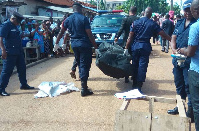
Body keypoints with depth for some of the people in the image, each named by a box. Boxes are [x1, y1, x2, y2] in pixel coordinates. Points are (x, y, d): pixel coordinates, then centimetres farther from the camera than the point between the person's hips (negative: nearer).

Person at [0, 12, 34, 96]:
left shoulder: (14, 26, 16)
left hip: (18, 52, 9)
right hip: (10, 53, -9)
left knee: (22, 68, 16)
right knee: (7, 71, -4)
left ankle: (24, 84, 31)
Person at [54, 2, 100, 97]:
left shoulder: (68, 20, 6)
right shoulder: (83, 18, -10)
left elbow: (61, 32, 14)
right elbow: (89, 34, -13)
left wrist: (56, 43, 26)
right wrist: (96, 47, -10)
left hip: (74, 45, 6)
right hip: (84, 45, -6)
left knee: (80, 64, 18)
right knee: (84, 65, -3)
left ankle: (84, 85, 25)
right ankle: (84, 89, -5)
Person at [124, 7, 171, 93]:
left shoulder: (136, 22, 2)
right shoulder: (153, 24, -1)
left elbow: (130, 36, -1)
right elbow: (163, 34, 0)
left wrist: (126, 48, 2)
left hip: (135, 46, 2)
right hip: (145, 47, -2)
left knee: (135, 66, 14)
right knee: (142, 66, 1)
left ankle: (134, 85, 24)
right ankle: (139, 87, 1)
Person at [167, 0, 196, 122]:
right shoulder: (179, 23, 13)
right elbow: (173, 39, 9)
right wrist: (174, 50, -9)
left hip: (190, 60, -6)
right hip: (177, 59, 7)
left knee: (189, 85, -2)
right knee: (179, 84, 17)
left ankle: (191, 111, 9)